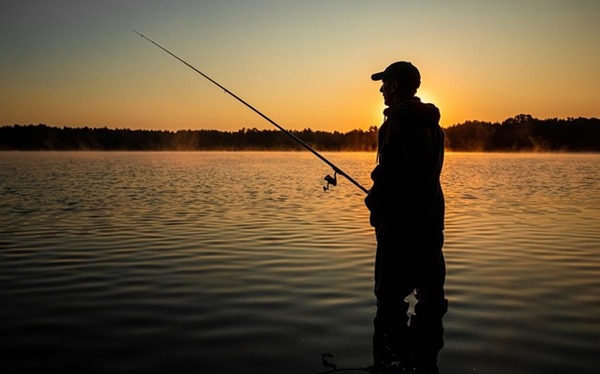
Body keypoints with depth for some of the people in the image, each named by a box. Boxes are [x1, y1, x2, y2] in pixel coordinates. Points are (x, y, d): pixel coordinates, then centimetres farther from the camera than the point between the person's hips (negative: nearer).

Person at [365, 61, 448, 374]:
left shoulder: (398, 121, -12)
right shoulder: (431, 123, 15)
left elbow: (390, 171, -19)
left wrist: (374, 203, -3)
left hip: (400, 221, -9)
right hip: (430, 219, 9)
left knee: (390, 296, -4)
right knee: (430, 293, 12)